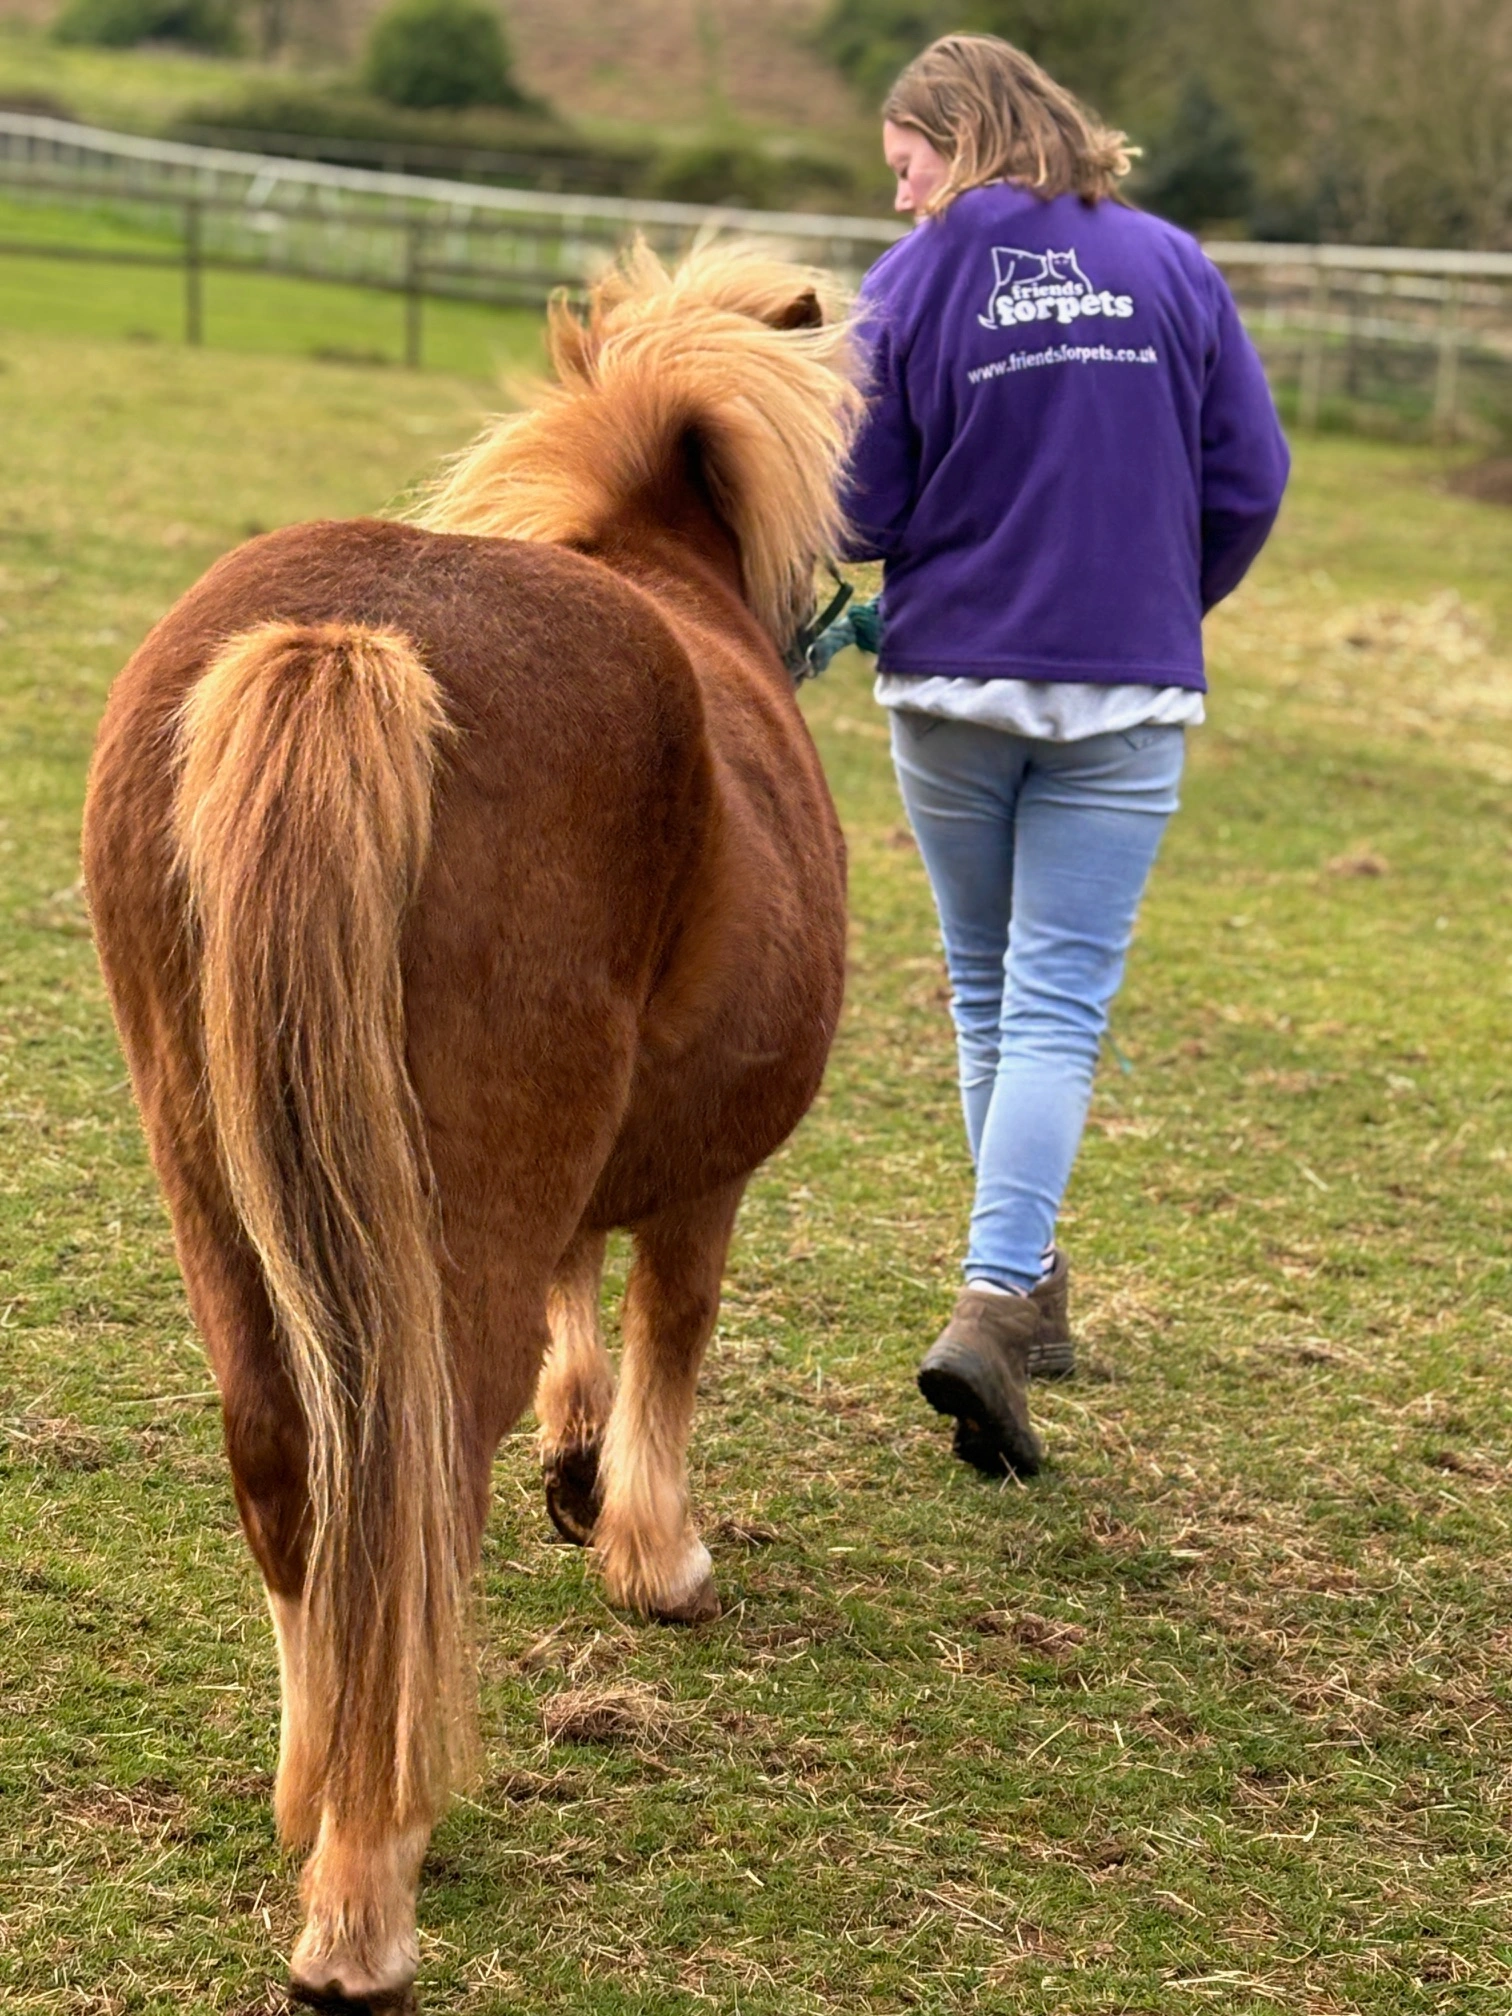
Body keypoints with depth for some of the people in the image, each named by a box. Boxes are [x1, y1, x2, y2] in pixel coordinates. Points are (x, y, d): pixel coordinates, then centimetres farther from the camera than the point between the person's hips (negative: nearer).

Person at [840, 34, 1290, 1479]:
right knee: (1060, 1004, -1)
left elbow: (861, 512, -7)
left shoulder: (910, 283, -6)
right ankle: (995, 1298, -16)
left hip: (949, 685, 0)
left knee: (989, 991, 17)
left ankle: (1022, 1289, 29)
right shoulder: (1170, 266, 0)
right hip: (1127, 695, 0)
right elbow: (1248, 480, 1)